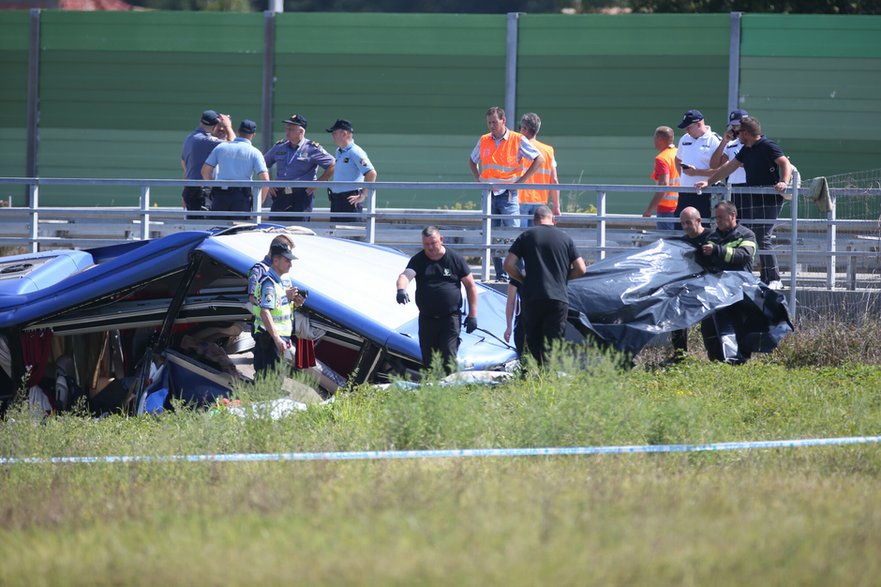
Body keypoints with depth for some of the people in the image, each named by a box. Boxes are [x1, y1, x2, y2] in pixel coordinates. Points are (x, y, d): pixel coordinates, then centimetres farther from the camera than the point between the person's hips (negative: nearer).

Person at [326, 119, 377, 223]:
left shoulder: (355, 152, -13)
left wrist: (363, 195, -20)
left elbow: (371, 173, -21)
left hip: (350, 200, -10)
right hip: (337, 199, 10)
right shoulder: (339, 152, 15)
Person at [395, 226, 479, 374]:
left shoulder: (455, 259, 0)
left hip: (450, 318, -3)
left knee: (448, 358, -13)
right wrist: (401, 289, -42)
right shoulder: (418, 260, 3)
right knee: (428, 360, 7)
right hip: (427, 319, 3)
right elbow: (406, 275, -17)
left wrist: (472, 315, 2)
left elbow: (470, 286, 6)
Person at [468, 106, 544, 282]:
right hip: (489, 194, 5)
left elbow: (539, 159, -2)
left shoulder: (517, 140, -4)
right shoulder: (483, 141, 9)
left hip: (508, 194, -5)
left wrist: (521, 180, -7)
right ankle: (501, 275, 9)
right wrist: (478, 179, 11)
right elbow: (472, 161, 27)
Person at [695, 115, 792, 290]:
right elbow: (729, 167, 26)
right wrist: (708, 182, 27)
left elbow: (785, 163, -17)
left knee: (763, 239, -14)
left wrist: (784, 182, -34)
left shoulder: (767, 146, -8)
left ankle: (775, 280, -10)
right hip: (752, 198, 9)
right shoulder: (746, 150, 19)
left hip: (769, 198, -9)